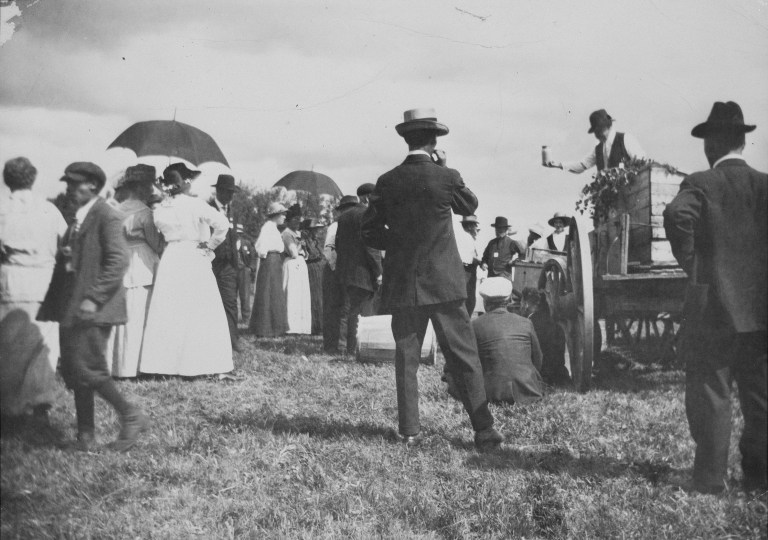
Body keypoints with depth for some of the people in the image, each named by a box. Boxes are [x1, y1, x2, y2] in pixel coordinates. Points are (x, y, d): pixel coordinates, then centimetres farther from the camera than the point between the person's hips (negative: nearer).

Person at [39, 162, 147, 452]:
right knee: (72, 370, 10)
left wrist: (94, 298, -23)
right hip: (73, 306, 9)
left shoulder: (107, 216, -12)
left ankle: (132, 416, 4)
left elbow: (118, 261, -19)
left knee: (86, 369, -11)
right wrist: (66, 255, 1)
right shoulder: (78, 216, 16)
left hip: (94, 307, -9)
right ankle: (85, 435, 18)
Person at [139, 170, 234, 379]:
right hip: (194, 259, -4)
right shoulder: (195, 205, -11)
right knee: (207, 314, 1)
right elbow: (222, 224, -19)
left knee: (167, 314, 10)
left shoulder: (160, 210, 4)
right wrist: (210, 245, -8)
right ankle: (219, 368, 1)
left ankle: (163, 364, 13)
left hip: (170, 260, 4)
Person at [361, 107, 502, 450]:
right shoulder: (446, 177, -7)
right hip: (443, 282, -2)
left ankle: (410, 431, 13)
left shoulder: (387, 182, -1)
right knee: (464, 357, 3)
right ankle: (484, 431, 3)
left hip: (401, 285, 2)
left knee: (406, 359, 11)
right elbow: (469, 206, 13)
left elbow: (369, 233, 3)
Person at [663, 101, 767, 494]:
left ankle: (709, 479, 5)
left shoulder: (701, 184, -7)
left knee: (710, 394, 2)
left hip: (714, 304, -4)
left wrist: (691, 263, -14)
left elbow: (677, 214, -27)